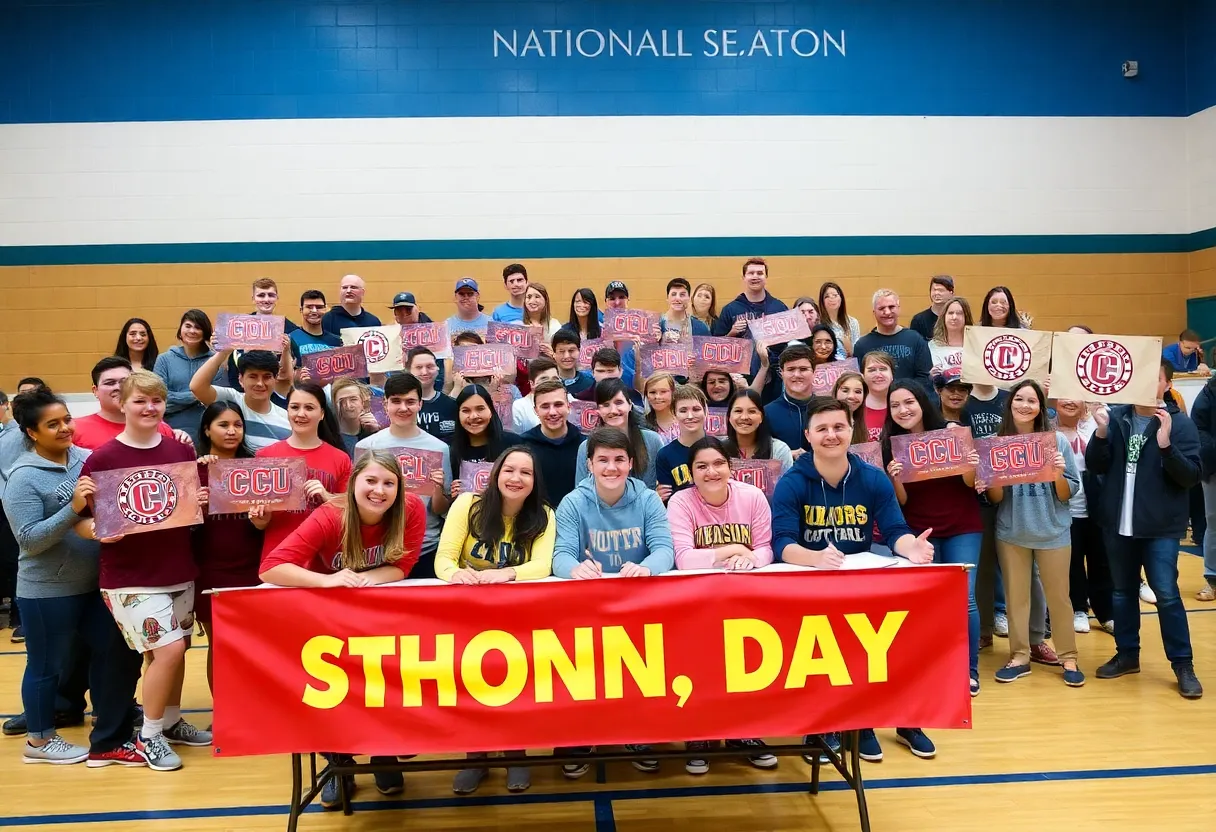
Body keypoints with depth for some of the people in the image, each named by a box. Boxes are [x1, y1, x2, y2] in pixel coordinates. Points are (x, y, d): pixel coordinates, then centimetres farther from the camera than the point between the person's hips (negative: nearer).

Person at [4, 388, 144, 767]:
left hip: (94, 584, 6)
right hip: (47, 591, -5)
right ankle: (39, 740, 33)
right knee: (50, 666, 10)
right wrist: (73, 508, -27)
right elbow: (30, 540, -17)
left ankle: (109, 740, 22)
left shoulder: (86, 457, 0)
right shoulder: (24, 477, -13)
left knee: (118, 652, 8)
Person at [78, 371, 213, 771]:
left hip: (180, 572, 5)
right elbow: (81, 518, -8)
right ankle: (148, 736, 12)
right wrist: (98, 531, -27)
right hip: (130, 578, -5)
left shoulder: (181, 451, 2)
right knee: (167, 649, -9)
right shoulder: (102, 458, -10)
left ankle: (171, 722, 34)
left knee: (175, 651, 14)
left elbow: (201, 499, 13)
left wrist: (204, 499, -8)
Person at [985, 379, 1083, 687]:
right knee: (1015, 596, 9)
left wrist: (1059, 475, -21)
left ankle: (1068, 658, 21)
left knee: (1058, 596, 8)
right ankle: (1019, 657, 20)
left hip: (1053, 532, -1)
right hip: (1011, 532, 1)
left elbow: (1068, 494, -2)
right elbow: (996, 498, -1)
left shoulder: (1058, 441, -5)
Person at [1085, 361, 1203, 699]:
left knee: (1166, 593, -4)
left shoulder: (1180, 423, -6)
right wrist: (1100, 434, -15)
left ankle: (1183, 664, 10)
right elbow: (1096, 467, 2)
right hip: (1119, 522, 4)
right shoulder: (1116, 417, 2)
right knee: (1123, 591, 14)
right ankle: (1127, 654, 27)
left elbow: (1191, 477, -12)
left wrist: (1166, 444, -27)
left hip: (1161, 525, -3)